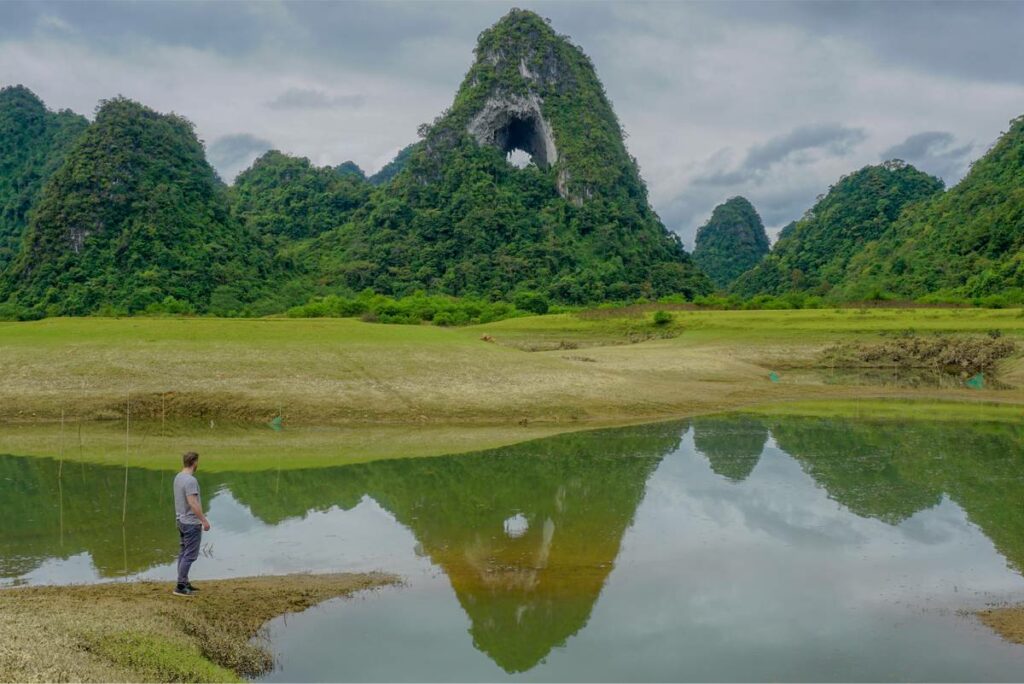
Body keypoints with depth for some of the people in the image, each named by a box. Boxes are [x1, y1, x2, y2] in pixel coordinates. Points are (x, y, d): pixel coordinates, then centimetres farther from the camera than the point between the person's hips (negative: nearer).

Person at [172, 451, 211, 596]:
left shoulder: (178, 477, 9)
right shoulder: (190, 480, -22)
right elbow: (193, 504, -26)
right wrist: (204, 520, -21)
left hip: (182, 520, 10)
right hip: (191, 523, -10)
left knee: (184, 552, 14)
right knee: (190, 555, -6)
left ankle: (184, 583, 19)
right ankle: (180, 586, -6)